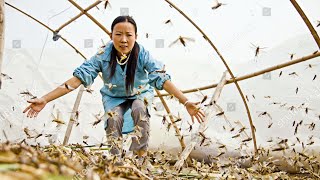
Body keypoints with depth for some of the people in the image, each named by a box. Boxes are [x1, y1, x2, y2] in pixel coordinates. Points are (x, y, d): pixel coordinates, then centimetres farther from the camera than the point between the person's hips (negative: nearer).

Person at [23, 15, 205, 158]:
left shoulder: (143, 55, -28)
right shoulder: (103, 56, -27)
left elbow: (163, 79, -33)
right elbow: (79, 77, -29)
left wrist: (186, 102, -45)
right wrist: (45, 99, -36)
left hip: (140, 93, -1)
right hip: (114, 97, 1)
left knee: (140, 110, -33)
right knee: (114, 118, -29)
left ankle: (139, 157, -22)